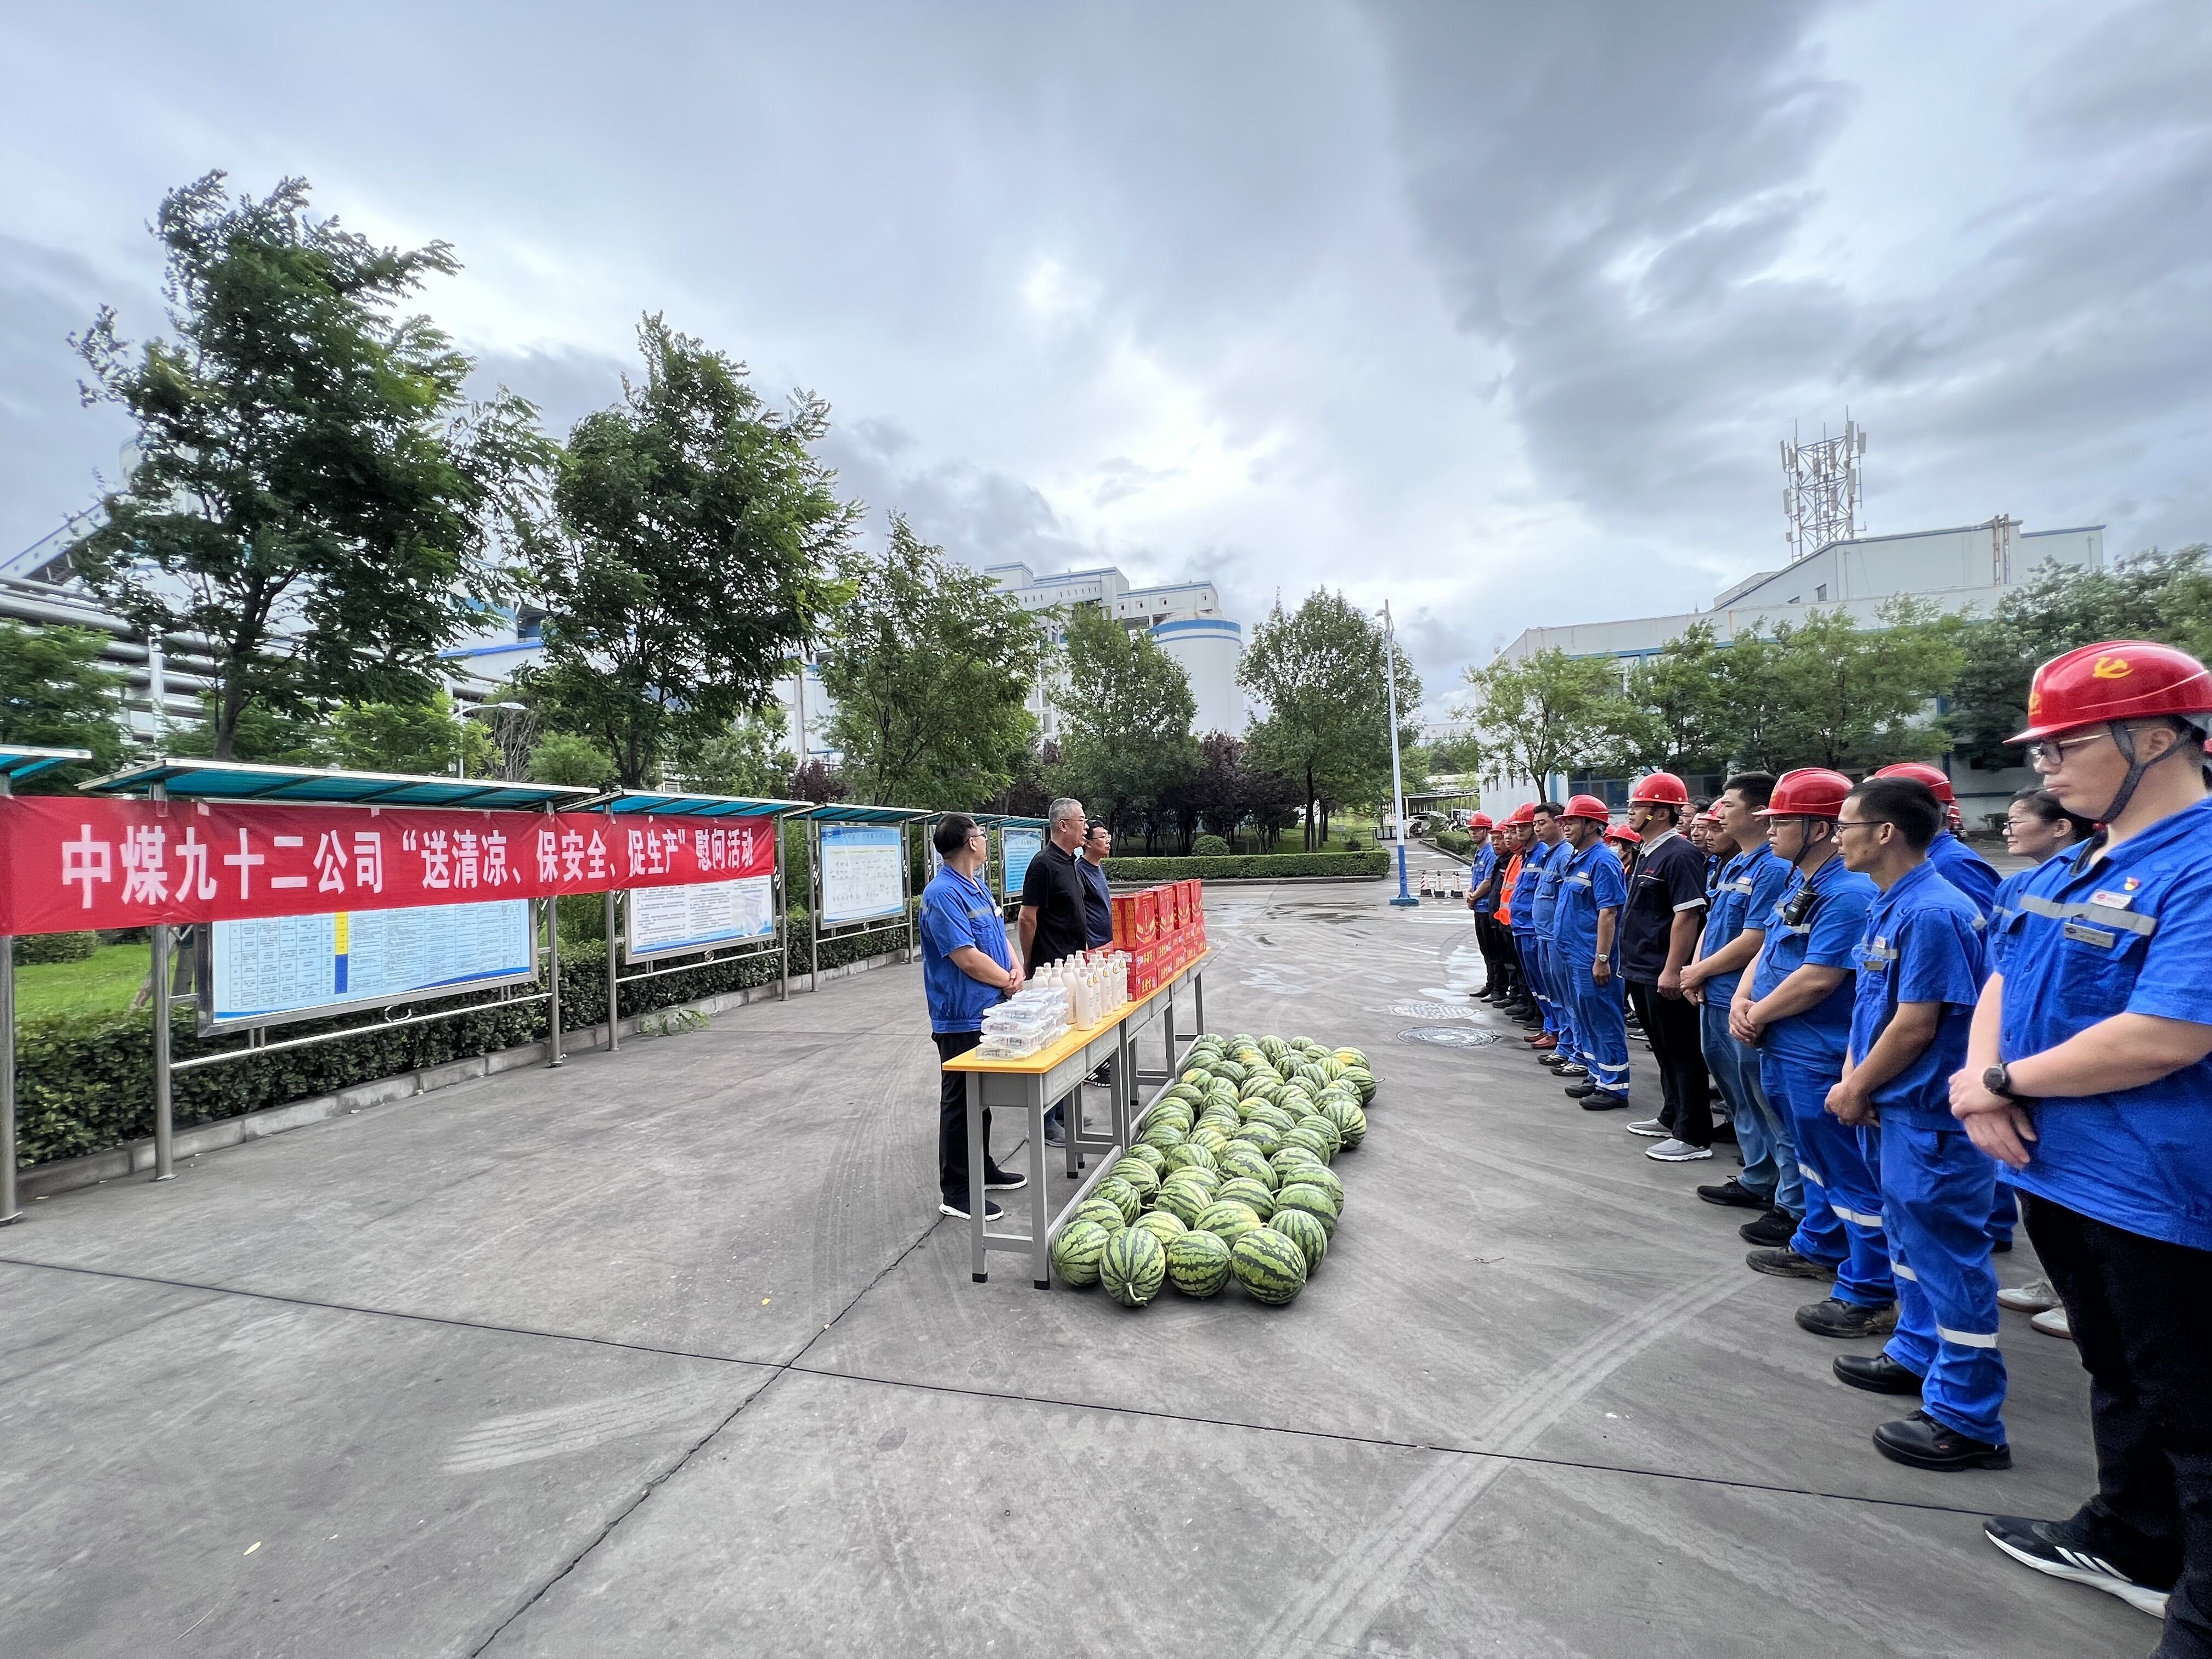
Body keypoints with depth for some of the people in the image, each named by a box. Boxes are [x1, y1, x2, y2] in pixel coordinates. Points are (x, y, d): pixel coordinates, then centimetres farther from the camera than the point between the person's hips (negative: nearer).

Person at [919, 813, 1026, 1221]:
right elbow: (967, 958, -24)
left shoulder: (977, 886, 11)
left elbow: (999, 937, 17)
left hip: (989, 1012, 10)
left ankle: (983, 1170, 35)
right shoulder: (944, 894, -20)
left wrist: (1017, 969, -2)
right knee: (960, 1102, 1)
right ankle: (955, 1192, 13)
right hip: (962, 1019, -9)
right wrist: (1008, 981, -10)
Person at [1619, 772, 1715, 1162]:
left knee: (1682, 1054, 0)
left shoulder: (1679, 854, -16)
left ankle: (1694, 1136, 9)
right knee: (1664, 1052, 20)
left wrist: (1673, 970, -23)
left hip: (1665, 975, -10)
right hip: (1642, 971, 10)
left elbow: (1688, 915, -22)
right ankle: (1671, 1118, 32)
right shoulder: (1647, 853, 14)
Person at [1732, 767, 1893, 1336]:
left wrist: (1757, 1015, -14)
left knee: (1849, 1173, 2)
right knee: (1816, 1158, 24)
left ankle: (1871, 1294, 14)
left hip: (1820, 1058, -10)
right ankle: (1819, 1247, 41)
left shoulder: (1848, 894, -22)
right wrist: (1741, 1000, -1)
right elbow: (1767, 950, 15)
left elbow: (1818, 979, -26)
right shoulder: (1799, 885, 10)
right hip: (1787, 1052, 10)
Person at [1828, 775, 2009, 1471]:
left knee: (1949, 1260, 1)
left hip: (1931, 1115, -10)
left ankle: (1967, 1420, 14)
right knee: (1911, 1241, 23)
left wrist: (1856, 1091, -11)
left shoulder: (1932, 913, -22)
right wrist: (1853, 1075, 2)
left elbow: (1916, 1026, -21)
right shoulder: (1889, 905, 8)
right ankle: (1918, 1354, 39)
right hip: (1897, 1108, 10)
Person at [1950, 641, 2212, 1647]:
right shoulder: (2066, 870, 8)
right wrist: (1982, 1086, -5)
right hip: (2057, 1170, 9)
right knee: (2117, 1377, 25)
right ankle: (2130, 1543, 44)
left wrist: (2001, 1082, -16)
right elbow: (2001, 982, 12)